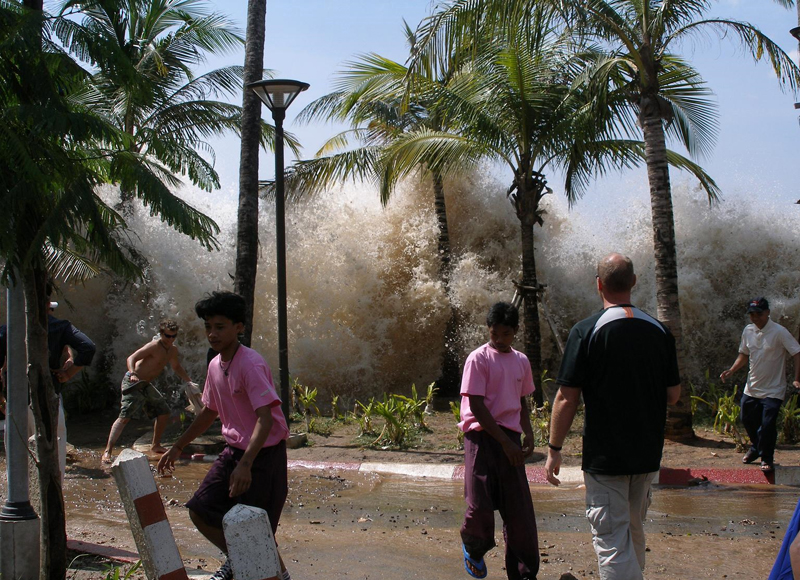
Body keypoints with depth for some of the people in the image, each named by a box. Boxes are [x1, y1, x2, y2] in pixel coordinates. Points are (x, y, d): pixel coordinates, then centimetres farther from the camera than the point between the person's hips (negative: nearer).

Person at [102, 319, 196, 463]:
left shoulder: (173, 350, 8)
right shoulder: (154, 346, -18)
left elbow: (176, 367, 28)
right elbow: (131, 358, -26)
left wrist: (189, 381, 23)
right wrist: (133, 373, -44)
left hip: (146, 385, 9)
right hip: (133, 382, -9)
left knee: (164, 412, 12)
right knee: (125, 416, -20)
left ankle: (155, 446, 27)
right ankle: (108, 451, -24)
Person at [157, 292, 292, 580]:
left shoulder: (250, 364, -21)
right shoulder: (215, 366, 5)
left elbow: (265, 418, -30)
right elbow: (210, 412, 20)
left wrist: (245, 464, -39)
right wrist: (177, 447, 24)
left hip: (264, 454, -8)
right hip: (234, 450, 8)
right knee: (200, 511, 8)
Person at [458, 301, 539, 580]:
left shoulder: (521, 361, 11)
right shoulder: (478, 359, -7)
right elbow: (476, 406, -11)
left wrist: (528, 437, 5)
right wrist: (506, 442, -14)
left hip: (509, 438, 5)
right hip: (482, 435, -5)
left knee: (519, 510, 2)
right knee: (480, 506, -9)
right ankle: (473, 548, 23)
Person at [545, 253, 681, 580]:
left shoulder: (586, 331, -12)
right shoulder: (659, 331, 1)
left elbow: (567, 399, -14)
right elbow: (673, 395, 7)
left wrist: (554, 449, -5)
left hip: (605, 455, -5)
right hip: (648, 454, 5)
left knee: (612, 540, -1)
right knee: (634, 531, 23)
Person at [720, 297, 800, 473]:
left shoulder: (779, 332, -16)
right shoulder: (748, 331, 3)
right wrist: (731, 370, 2)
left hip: (772, 390, -6)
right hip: (751, 387, 6)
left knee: (768, 424, -10)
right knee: (747, 419, 15)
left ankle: (767, 458, 10)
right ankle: (756, 448, 42)